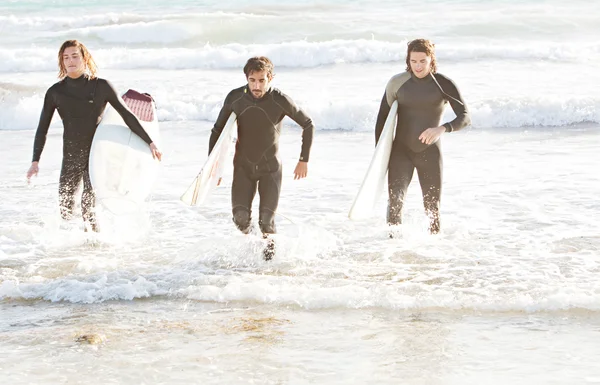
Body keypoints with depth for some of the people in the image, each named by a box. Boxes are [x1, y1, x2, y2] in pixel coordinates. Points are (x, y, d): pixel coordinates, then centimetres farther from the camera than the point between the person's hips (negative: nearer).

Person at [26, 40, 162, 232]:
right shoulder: (55, 92, 3)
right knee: (65, 207, 1)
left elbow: (127, 115, 1)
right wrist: (35, 161, -4)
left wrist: (149, 142, 0)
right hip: (71, 157, 3)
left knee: (90, 205, -14)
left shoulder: (101, 87, -3)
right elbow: (42, 129, 6)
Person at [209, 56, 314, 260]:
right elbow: (218, 129, 4)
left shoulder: (280, 101, -18)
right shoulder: (235, 98, -11)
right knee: (240, 216, -13)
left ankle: (269, 244, 25)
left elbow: (308, 125, -3)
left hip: (270, 167, -1)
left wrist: (304, 160, 0)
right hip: (243, 166, 2)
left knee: (266, 220, -9)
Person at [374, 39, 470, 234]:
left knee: (432, 207, 2)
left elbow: (465, 117, -11)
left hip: (429, 152, -1)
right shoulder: (397, 83, 0)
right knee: (395, 200, -18)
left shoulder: (444, 85, -5)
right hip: (401, 151, 1)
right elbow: (383, 118, 6)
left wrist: (443, 129, -31)